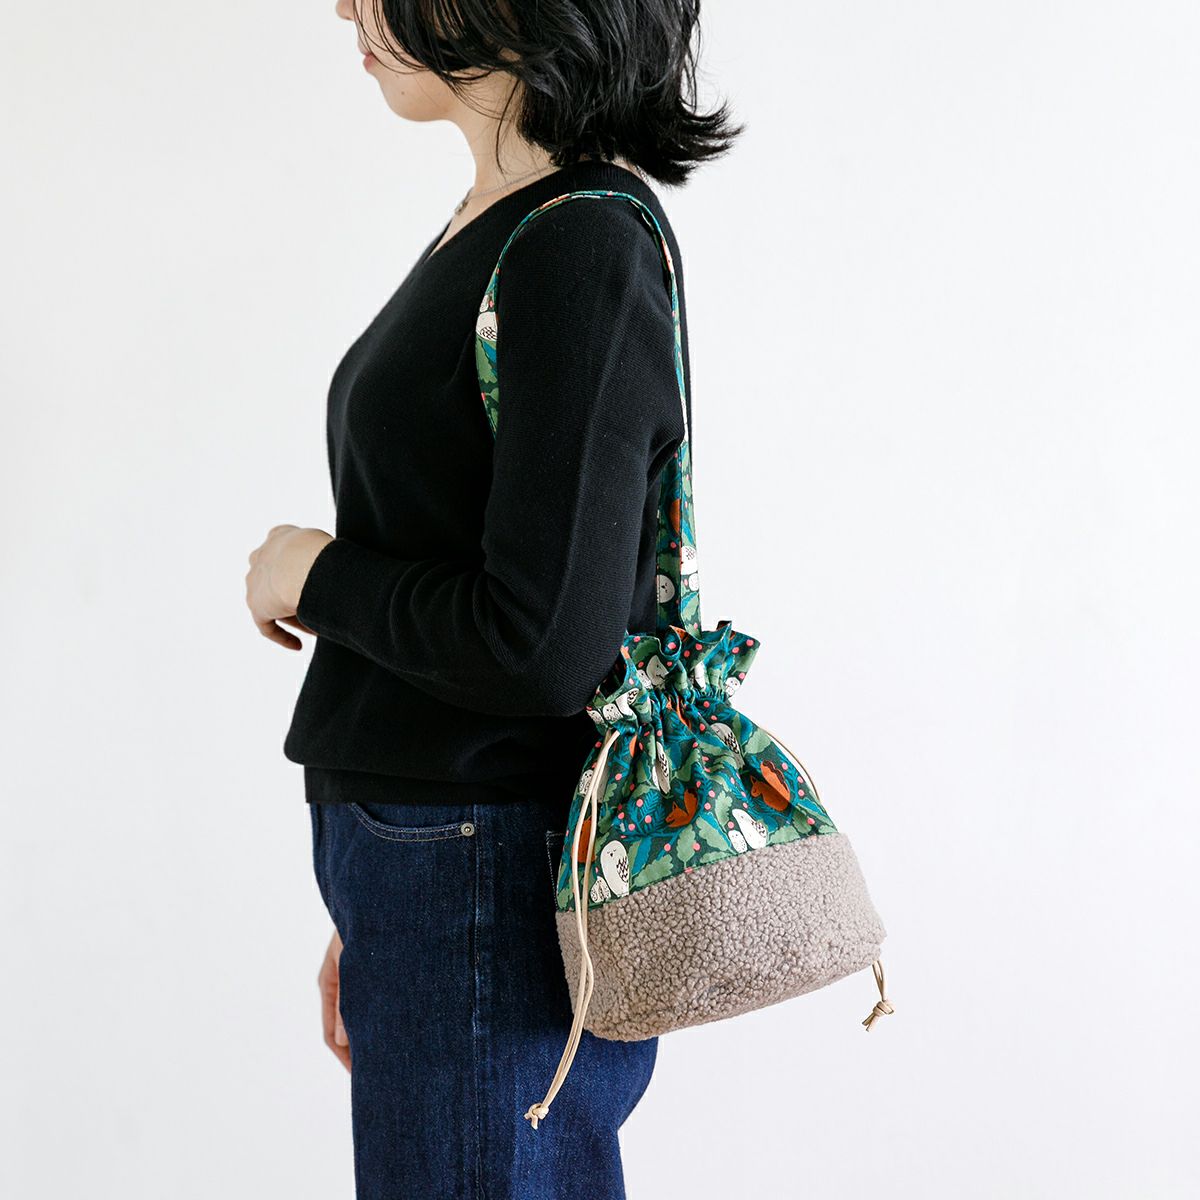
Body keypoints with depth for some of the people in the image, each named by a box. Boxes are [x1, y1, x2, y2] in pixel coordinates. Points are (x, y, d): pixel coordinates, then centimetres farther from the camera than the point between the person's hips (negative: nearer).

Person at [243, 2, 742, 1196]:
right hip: (431, 871, 9)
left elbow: (543, 642, -25)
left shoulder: (586, 250, -18)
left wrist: (312, 577, -7)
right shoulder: (496, 227, 10)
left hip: (494, 881, -9)